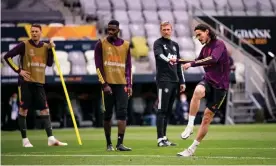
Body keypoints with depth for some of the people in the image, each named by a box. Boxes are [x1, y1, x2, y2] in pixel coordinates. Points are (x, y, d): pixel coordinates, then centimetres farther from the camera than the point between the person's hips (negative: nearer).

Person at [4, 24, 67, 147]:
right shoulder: (24, 45, -5)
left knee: (45, 110, 1)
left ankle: (51, 138, 1)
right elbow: (7, 56, -6)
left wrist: (51, 49, -4)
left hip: (39, 83, 4)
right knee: (23, 110, -2)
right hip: (26, 82, -4)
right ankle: (24, 139, 6)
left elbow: (49, 63, 7)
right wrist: (18, 70, -11)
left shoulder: (45, 46, 9)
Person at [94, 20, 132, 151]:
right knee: (107, 115, 3)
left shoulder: (125, 45, 10)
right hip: (108, 84, -2)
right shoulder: (101, 44, 1)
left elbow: (128, 66, 13)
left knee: (122, 114, -8)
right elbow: (98, 66, -2)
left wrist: (129, 84, 4)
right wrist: (104, 84, -10)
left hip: (122, 84, 2)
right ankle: (108, 143, 13)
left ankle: (120, 143, -11)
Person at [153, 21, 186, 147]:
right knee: (162, 110, -9)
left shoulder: (175, 45, 20)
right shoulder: (158, 43, -2)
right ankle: (160, 139, -10)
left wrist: (182, 82, 17)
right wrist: (168, 60, -45)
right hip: (163, 80, -7)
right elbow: (160, 55, -24)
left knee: (168, 111, 8)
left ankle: (164, 138, 13)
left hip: (174, 81, 7)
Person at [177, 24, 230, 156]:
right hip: (208, 81, 5)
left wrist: (192, 63, -35)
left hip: (220, 86, -5)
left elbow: (213, 59, -31)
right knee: (198, 91, -34)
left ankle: (192, 149, 8)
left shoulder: (219, 44, -12)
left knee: (207, 117, -1)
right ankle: (190, 125, -32)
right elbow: (199, 61, 28)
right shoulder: (205, 48, 10)